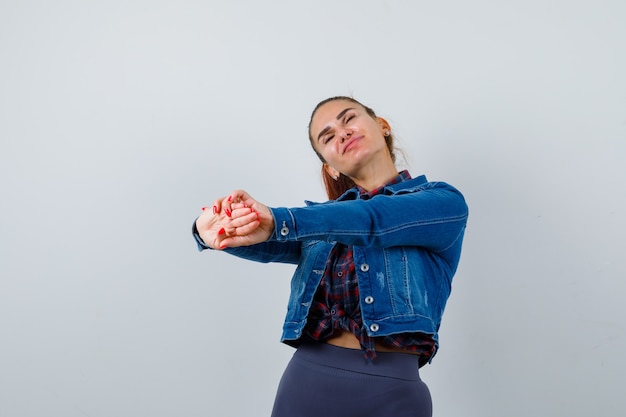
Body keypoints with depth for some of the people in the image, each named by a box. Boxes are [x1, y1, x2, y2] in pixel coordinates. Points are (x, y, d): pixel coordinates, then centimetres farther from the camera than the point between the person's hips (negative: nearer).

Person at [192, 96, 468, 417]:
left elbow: (374, 221, -18)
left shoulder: (445, 202, 0)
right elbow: (267, 244, -8)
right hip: (306, 379, 3)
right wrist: (214, 231, -28)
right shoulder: (323, 219, 11)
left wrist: (279, 221, -30)